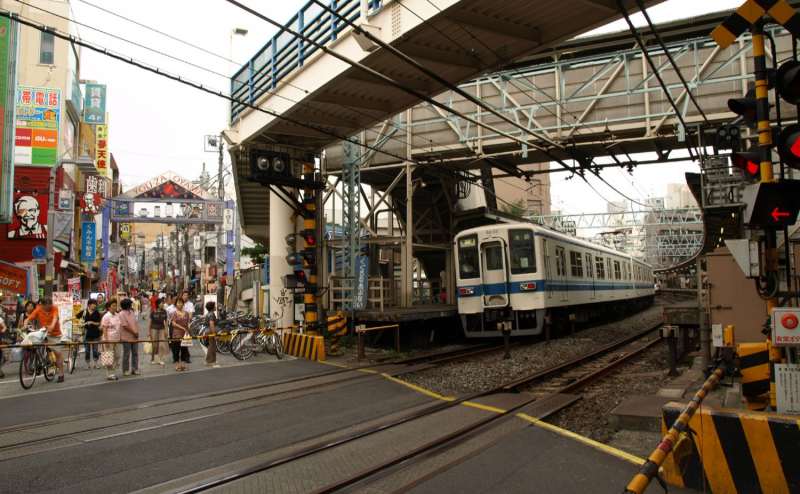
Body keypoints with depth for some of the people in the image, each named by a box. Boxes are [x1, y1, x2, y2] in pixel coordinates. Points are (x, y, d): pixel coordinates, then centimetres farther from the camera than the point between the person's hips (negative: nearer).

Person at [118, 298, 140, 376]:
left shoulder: (132, 312, 13)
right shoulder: (122, 314, -10)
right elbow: (125, 325, -17)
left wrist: (137, 332, 0)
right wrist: (134, 332, -16)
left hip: (134, 337, 7)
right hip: (127, 338, -7)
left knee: (135, 353, 9)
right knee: (126, 354, 2)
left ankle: (135, 369, 16)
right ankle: (126, 370, 10)